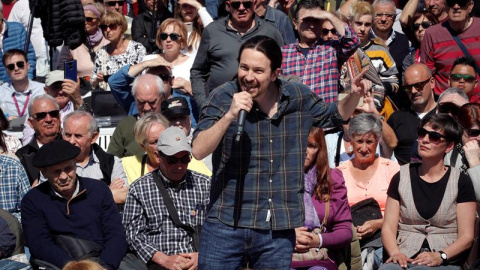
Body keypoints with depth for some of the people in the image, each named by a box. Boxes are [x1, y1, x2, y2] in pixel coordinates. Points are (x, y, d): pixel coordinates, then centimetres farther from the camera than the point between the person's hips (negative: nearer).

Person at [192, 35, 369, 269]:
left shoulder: (299, 97, 3)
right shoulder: (223, 98, -5)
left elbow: (335, 116, 21)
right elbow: (198, 151, -13)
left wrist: (354, 96, 2)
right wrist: (229, 116, -25)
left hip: (279, 230, 2)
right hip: (226, 225, -2)